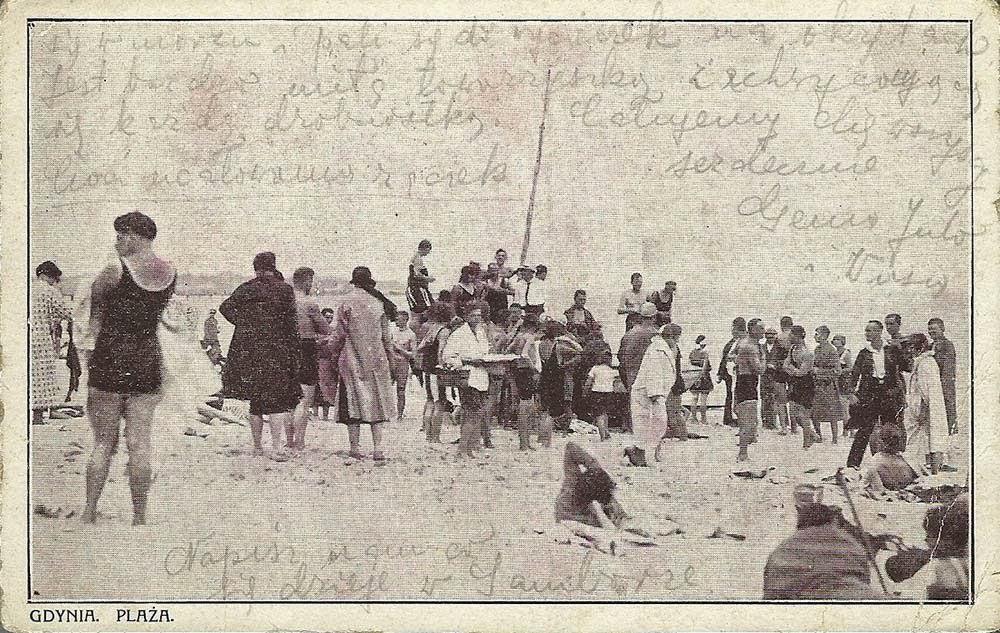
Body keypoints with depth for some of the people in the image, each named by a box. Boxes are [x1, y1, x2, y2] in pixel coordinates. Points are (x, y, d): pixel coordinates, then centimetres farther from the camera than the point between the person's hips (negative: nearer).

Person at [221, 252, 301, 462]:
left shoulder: (246, 289, 6)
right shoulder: (284, 289, -3)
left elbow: (225, 307, -3)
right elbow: (291, 321, -4)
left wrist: (244, 324, 0)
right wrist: (295, 351, 1)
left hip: (249, 349, 3)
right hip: (276, 350, -3)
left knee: (256, 400, 11)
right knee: (276, 398, -1)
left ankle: (257, 446, 15)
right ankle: (276, 447, -11)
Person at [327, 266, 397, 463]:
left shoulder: (346, 301, -6)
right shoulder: (378, 302, 3)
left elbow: (340, 333, -5)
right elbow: (385, 334, 7)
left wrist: (334, 352, 8)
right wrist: (389, 354, 18)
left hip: (352, 360, -2)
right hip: (376, 359, 2)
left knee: (353, 402, 3)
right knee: (376, 402, 5)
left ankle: (355, 448, 2)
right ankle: (377, 448, -2)